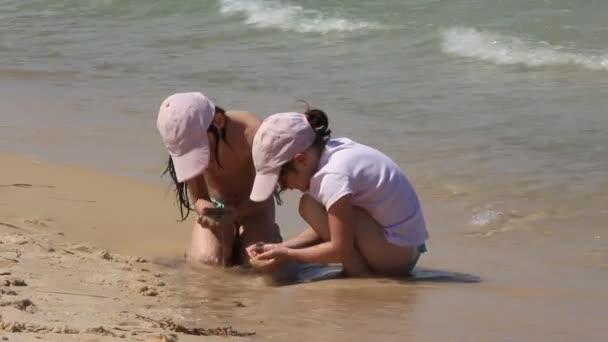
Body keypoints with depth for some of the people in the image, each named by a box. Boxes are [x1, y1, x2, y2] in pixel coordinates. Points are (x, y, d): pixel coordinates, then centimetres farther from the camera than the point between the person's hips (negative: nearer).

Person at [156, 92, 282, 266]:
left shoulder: (251, 135, -35)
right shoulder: (188, 144, -25)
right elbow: (198, 198, -14)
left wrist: (233, 214, -43)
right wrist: (206, 212, -39)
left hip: (252, 207, -1)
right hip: (215, 206, 1)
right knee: (204, 261, -24)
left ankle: (271, 233, 15)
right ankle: (231, 239, 13)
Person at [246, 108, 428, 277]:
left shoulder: (333, 175, -23)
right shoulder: (335, 151, 4)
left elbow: (341, 248, -20)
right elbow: (325, 229, 9)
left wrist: (287, 254, -11)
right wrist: (281, 247, 2)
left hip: (397, 251, -10)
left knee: (310, 206, -15)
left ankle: (359, 273, -9)